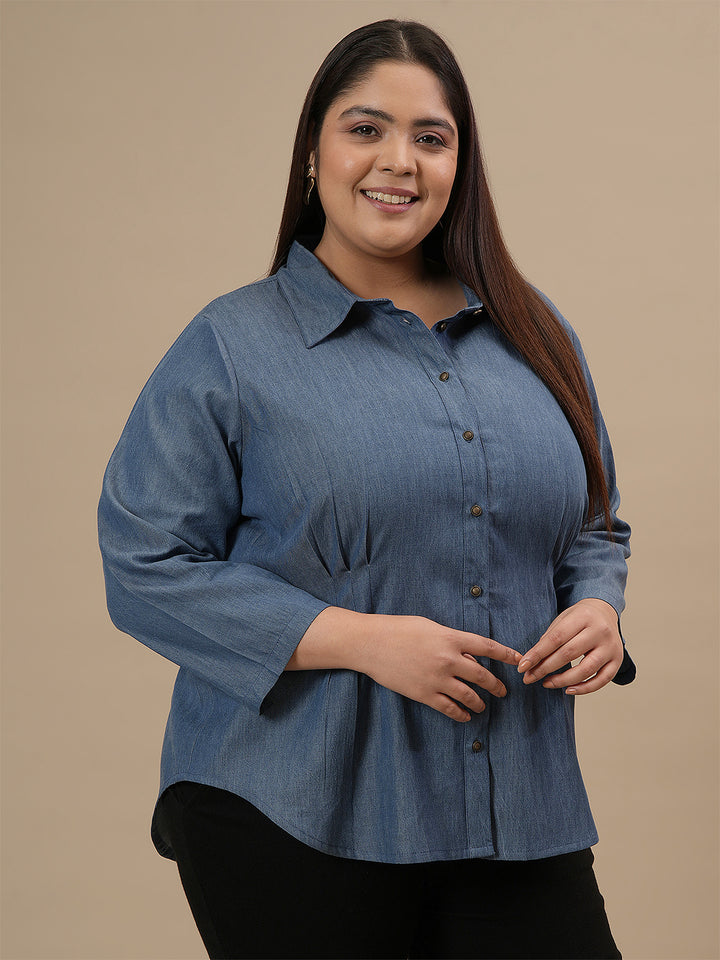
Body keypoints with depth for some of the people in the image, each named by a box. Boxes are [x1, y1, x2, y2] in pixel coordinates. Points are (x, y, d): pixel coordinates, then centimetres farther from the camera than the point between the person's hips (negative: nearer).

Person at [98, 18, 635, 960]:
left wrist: (597, 609, -4)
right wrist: (363, 641, -18)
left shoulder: (533, 333, 11)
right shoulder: (230, 349, -3)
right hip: (294, 815, -4)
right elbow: (147, 571, -9)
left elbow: (595, 526, 20)